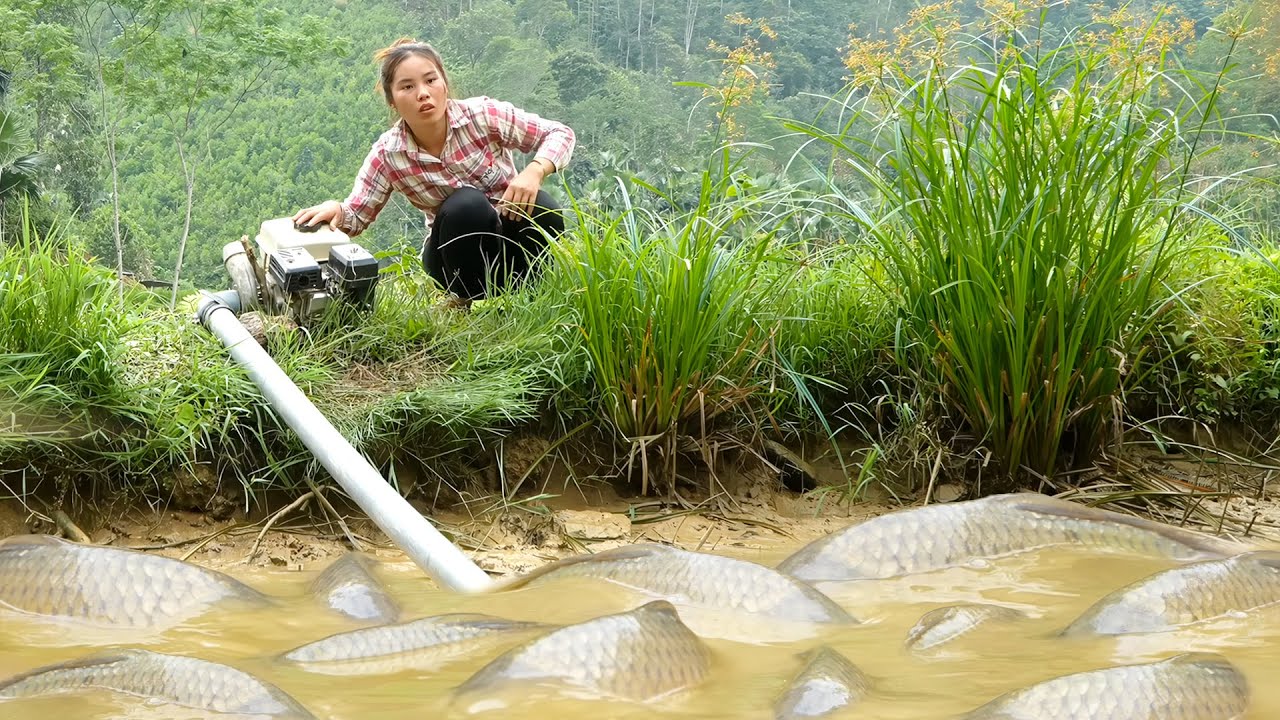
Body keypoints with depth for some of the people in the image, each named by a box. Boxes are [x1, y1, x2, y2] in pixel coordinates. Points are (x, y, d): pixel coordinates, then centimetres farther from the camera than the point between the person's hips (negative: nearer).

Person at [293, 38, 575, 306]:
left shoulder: (483, 115, -17)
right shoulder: (388, 155, -12)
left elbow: (560, 133, -11)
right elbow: (356, 217, -5)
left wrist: (534, 172, -31)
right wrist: (336, 210, -30)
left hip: (514, 234, 0)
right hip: (458, 246, 0)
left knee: (541, 208, -33)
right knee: (465, 205, -33)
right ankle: (465, 299, -11)